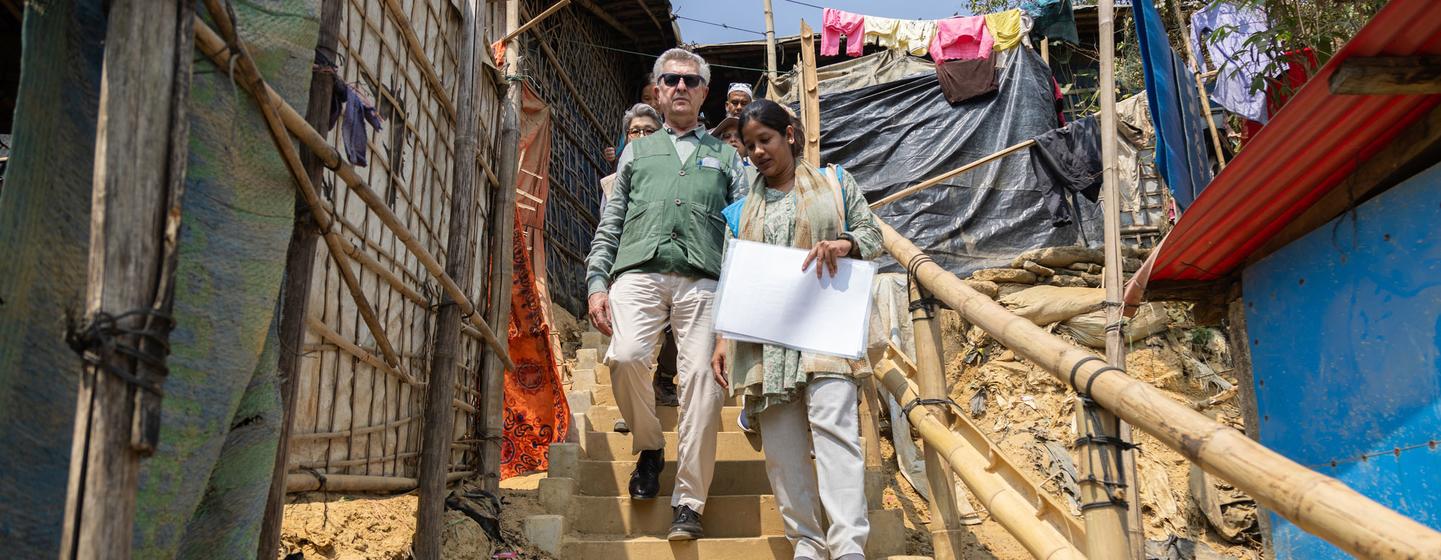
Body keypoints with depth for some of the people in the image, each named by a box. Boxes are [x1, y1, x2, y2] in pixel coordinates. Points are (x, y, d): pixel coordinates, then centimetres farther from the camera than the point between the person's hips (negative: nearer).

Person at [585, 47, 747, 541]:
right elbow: (610, 224, 21)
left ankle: (688, 503, -4)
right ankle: (649, 447, 5)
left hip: (703, 279, 0)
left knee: (700, 379, -12)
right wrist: (596, 282, 6)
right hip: (639, 272, 1)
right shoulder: (636, 152, 27)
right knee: (625, 357, -23)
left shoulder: (725, 156, 24)